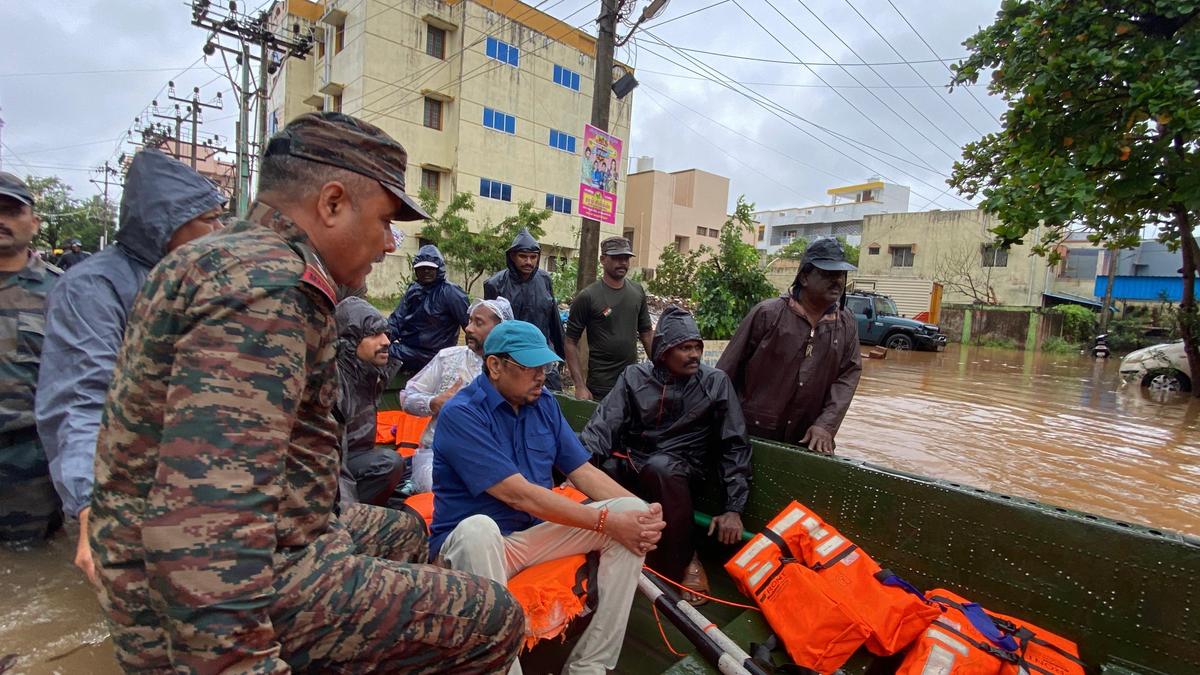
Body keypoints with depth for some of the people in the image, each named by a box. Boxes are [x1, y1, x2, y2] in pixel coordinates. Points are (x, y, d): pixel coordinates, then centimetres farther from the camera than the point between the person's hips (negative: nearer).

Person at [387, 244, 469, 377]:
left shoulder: (449, 292, -14)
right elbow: (399, 316, 6)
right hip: (407, 345, 8)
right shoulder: (413, 290, 11)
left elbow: (469, 323, -18)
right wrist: (389, 332, -13)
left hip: (431, 354, -8)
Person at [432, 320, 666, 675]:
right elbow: (519, 495, -25)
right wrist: (608, 522, -26)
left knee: (632, 511, -11)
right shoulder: (460, 415, -19)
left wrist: (643, 511, -14)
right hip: (476, 540, -6)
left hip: (538, 531, 7)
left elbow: (582, 471, 3)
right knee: (477, 529, -41)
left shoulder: (544, 403, 3)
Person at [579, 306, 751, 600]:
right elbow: (603, 426, -9)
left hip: (681, 466, -2)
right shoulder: (634, 377, 0)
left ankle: (684, 560, -13)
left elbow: (735, 445, -3)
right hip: (633, 463, 2)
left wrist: (733, 508, -11)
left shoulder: (715, 382, -2)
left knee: (659, 466, -37)